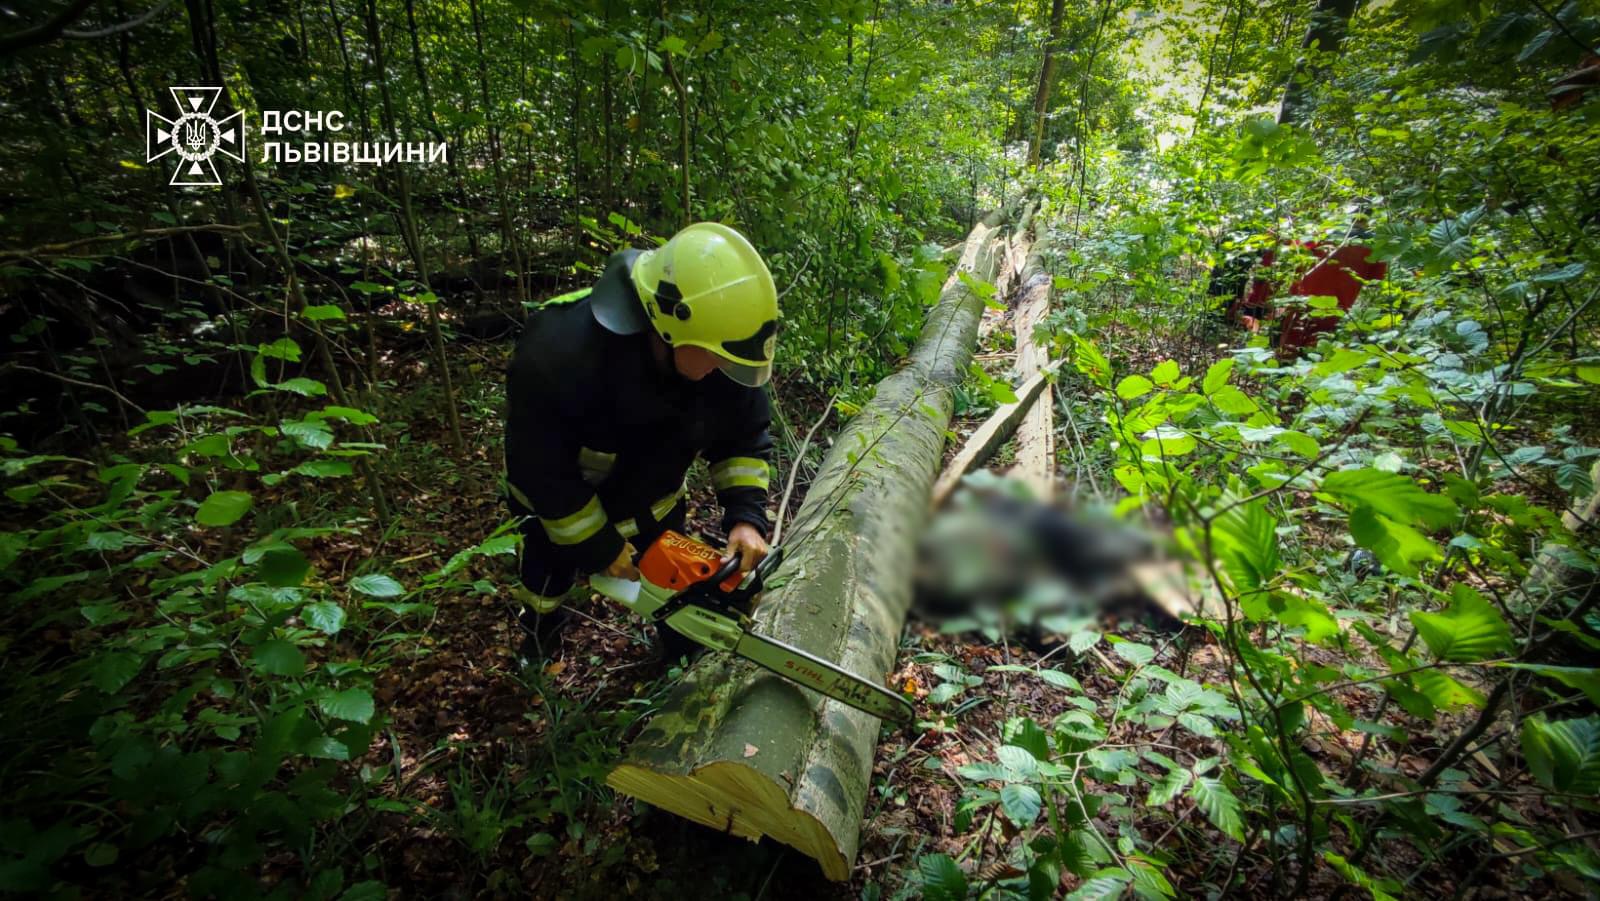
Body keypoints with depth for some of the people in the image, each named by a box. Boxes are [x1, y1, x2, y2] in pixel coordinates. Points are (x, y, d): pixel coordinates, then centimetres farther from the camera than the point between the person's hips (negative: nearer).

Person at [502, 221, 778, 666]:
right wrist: (597, 546, -21)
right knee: (547, 589, 25)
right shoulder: (559, 353, -42)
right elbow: (538, 469, -29)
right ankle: (533, 661, 60)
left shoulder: (722, 353, -30)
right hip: (561, 508, -2)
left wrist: (746, 514, -28)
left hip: (655, 503, 3)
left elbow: (745, 435, -15)